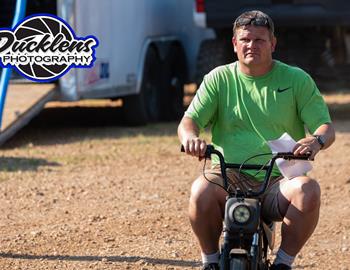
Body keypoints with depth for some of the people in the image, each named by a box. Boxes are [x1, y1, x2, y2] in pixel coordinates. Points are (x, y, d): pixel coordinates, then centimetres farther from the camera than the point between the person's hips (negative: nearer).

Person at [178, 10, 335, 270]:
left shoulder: (297, 80, 9)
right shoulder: (219, 78, 10)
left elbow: (326, 128, 5)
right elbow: (188, 121, 4)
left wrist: (317, 140, -21)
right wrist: (191, 137, -22)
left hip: (279, 178, 0)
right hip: (229, 176, 0)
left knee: (308, 190, -33)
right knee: (201, 190, -34)